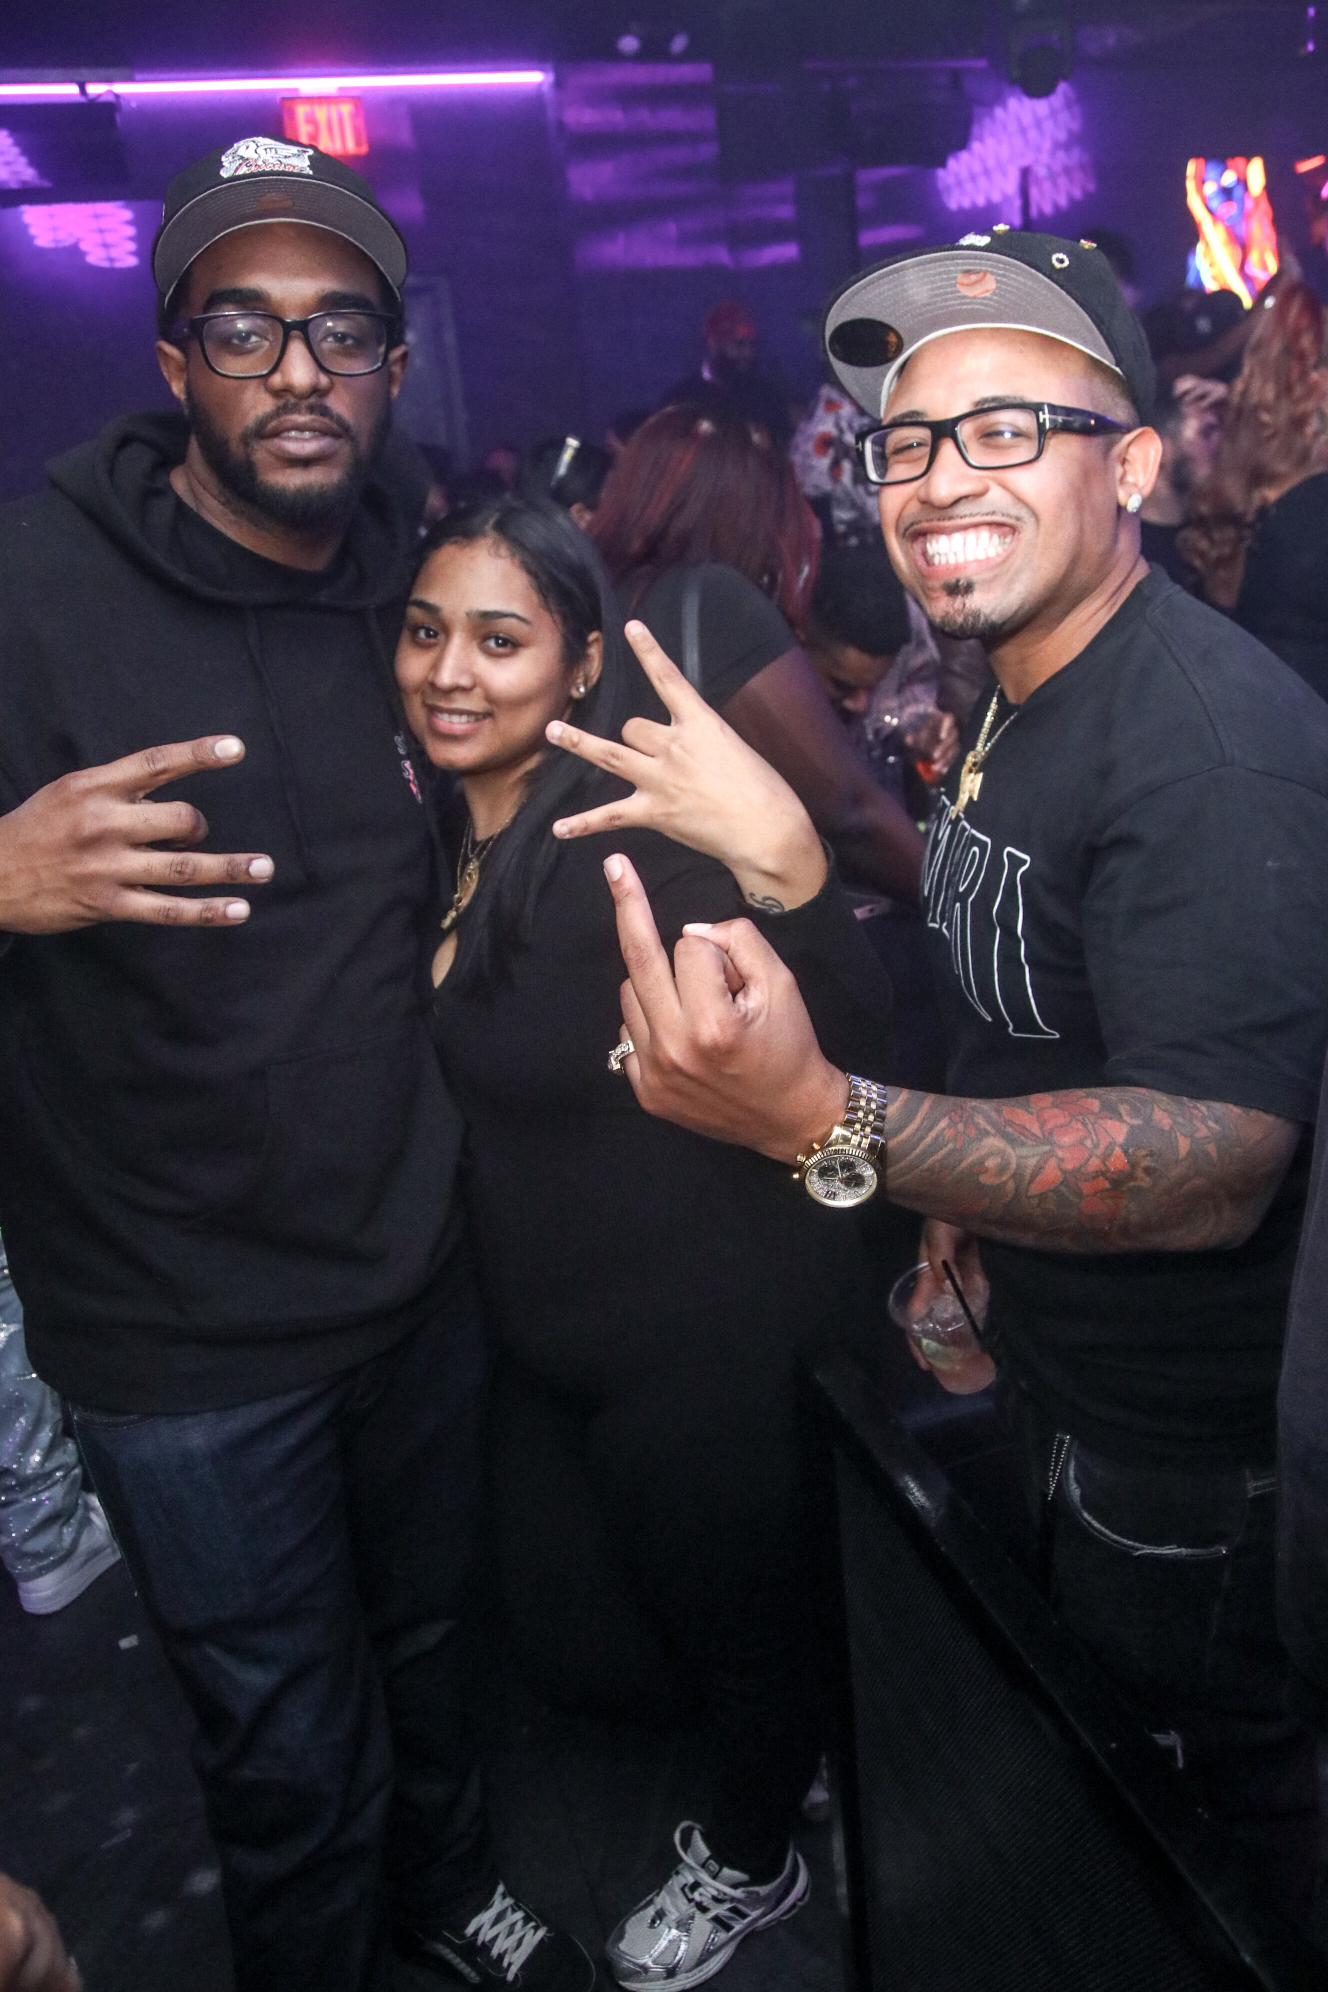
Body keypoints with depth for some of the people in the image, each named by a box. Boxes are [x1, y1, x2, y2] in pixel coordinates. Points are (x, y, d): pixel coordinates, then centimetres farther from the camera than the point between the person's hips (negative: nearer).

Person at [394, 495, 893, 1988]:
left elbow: (855, 1049, -34)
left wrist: (786, 877, -51)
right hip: (542, 1334, 8)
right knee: (575, 1652, 23)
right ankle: (788, 1735, 54)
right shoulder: (439, 833, -1)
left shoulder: (638, 841, -25)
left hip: (702, 1342, -7)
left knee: (732, 1617, 19)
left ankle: (750, 1863, 52)